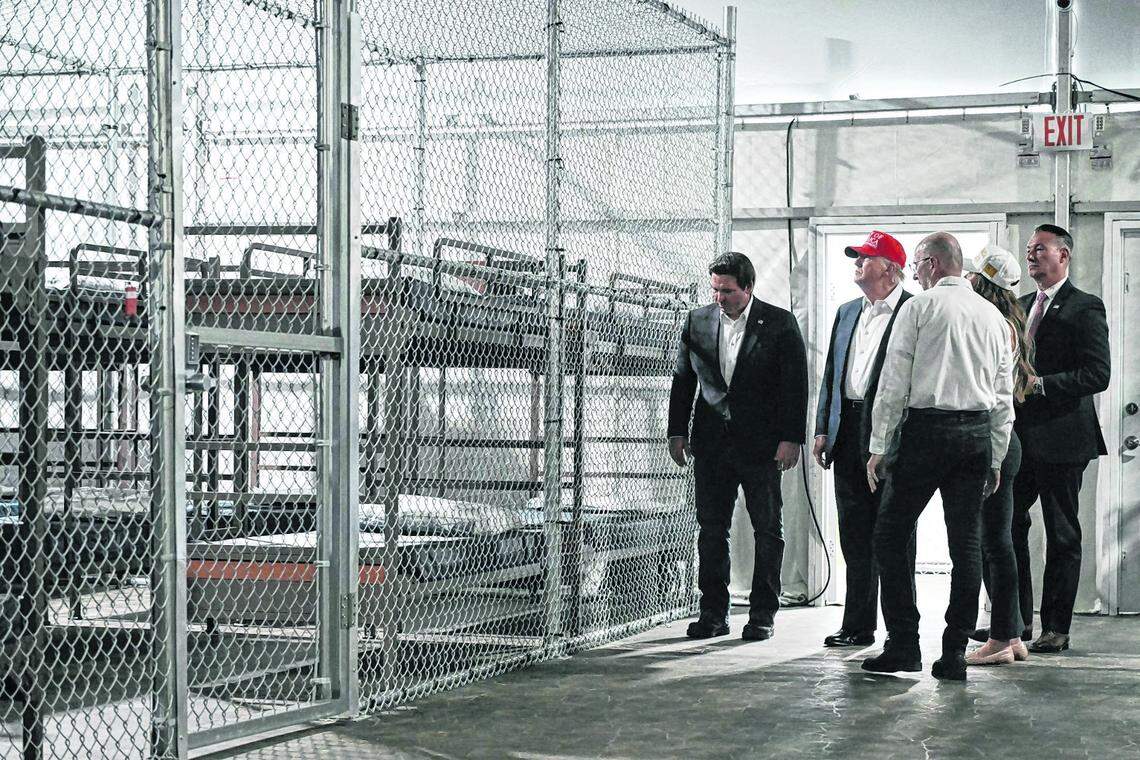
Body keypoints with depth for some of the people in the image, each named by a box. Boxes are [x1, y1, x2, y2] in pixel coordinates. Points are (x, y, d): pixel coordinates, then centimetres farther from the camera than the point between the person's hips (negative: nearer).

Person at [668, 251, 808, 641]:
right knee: (711, 529, 5)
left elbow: (796, 384, -5)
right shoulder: (697, 321, 6)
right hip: (711, 444, 3)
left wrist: (791, 438, -11)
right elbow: (682, 379, 12)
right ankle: (713, 613, 11)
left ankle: (763, 614, 11)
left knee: (768, 530, 3)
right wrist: (677, 432, 6)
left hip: (761, 445, -3)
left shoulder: (779, 323, -4)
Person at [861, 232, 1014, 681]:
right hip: (978, 434, 5)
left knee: (891, 535, 3)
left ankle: (903, 644, -1)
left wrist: (879, 446, -2)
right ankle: (955, 653, 6)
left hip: (926, 430, -5)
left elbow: (894, 382, -5)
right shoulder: (993, 316, 14)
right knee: (965, 542, 6)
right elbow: (1004, 396, 15)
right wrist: (995, 459, 20)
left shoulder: (918, 307, -1)